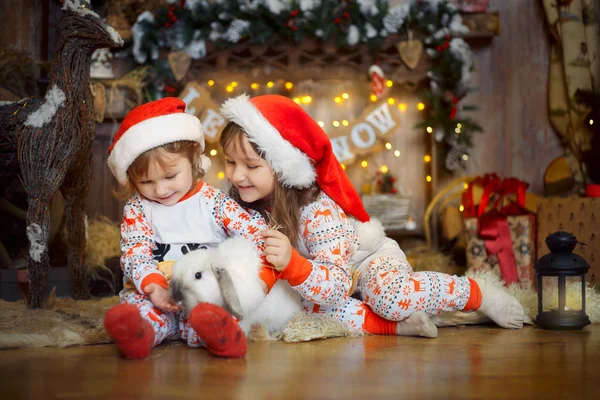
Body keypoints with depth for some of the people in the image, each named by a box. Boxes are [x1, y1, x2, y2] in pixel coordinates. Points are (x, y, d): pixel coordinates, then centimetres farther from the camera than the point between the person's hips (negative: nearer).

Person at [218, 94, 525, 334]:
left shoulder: (320, 213, -36)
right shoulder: (245, 202, -17)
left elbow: (336, 286, -44)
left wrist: (292, 264, -60)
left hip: (371, 259, -5)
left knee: (391, 298, -36)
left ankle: (477, 293, -9)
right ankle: (391, 322, -19)